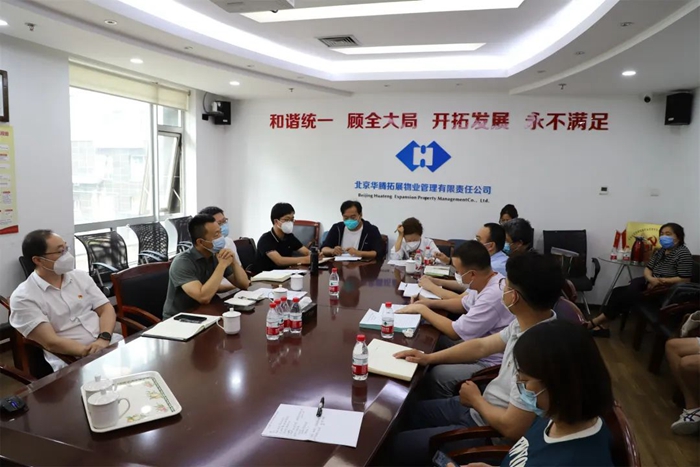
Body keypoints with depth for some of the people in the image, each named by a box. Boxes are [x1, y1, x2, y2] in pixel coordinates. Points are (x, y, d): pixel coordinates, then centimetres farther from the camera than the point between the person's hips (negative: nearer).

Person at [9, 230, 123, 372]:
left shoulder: (81, 277, 12)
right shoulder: (23, 297, -3)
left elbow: (106, 309, 8)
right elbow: (51, 343, -11)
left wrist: (104, 339, -13)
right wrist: (92, 353, -21)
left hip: (111, 342, 5)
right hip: (72, 360, -5)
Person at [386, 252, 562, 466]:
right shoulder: (526, 322, -7)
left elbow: (512, 428, -29)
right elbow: (481, 346, 8)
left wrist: (476, 400, -10)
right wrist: (429, 358, 8)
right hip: (481, 408, 8)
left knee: (397, 445, -1)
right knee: (407, 413, 16)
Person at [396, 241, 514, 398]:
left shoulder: (493, 296, -31)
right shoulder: (491, 282, -1)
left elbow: (456, 332, -23)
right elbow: (465, 304, 18)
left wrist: (421, 309, -12)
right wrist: (431, 303, 4)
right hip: (482, 348, 10)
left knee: (437, 375, -20)